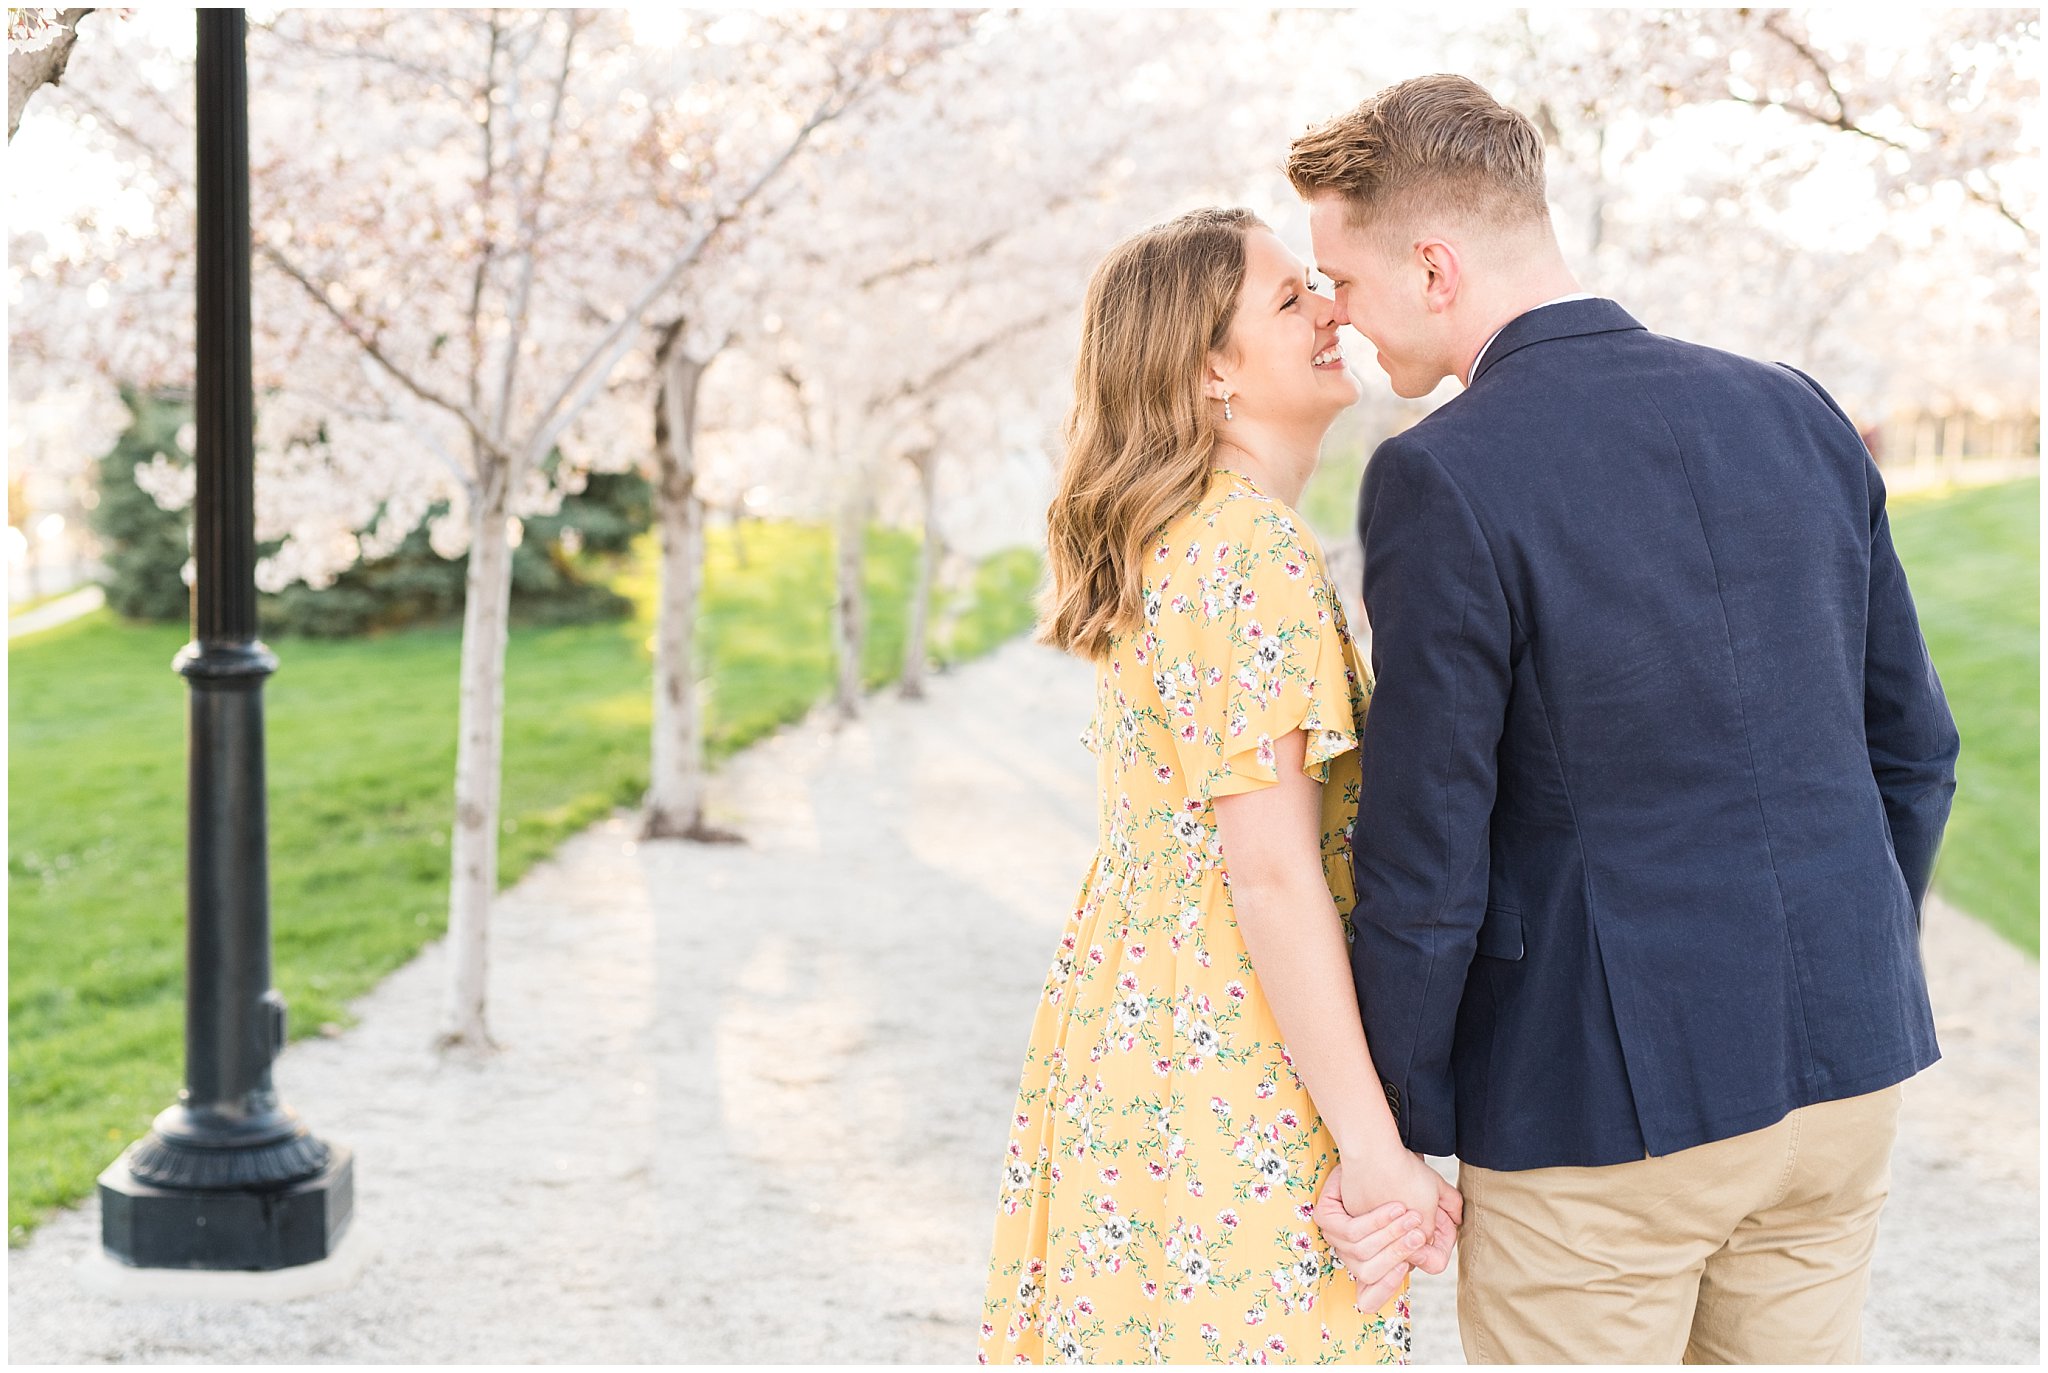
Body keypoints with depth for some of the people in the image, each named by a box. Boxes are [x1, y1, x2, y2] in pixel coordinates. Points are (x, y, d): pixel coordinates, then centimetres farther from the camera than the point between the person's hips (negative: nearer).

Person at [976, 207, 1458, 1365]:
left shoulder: (1167, 536, 11)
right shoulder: (1257, 552, -19)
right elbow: (1274, 876, -22)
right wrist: (1374, 1146, -19)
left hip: (1130, 1031, 9)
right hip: (1235, 1085, -9)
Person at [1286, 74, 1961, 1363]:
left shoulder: (1443, 479, -16)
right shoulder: (1800, 417, 3)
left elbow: (1428, 852, -14)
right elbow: (1913, 748, 10)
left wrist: (1391, 1134, -3)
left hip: (1604, 1093, -6)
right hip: (1843, 1062, 6)